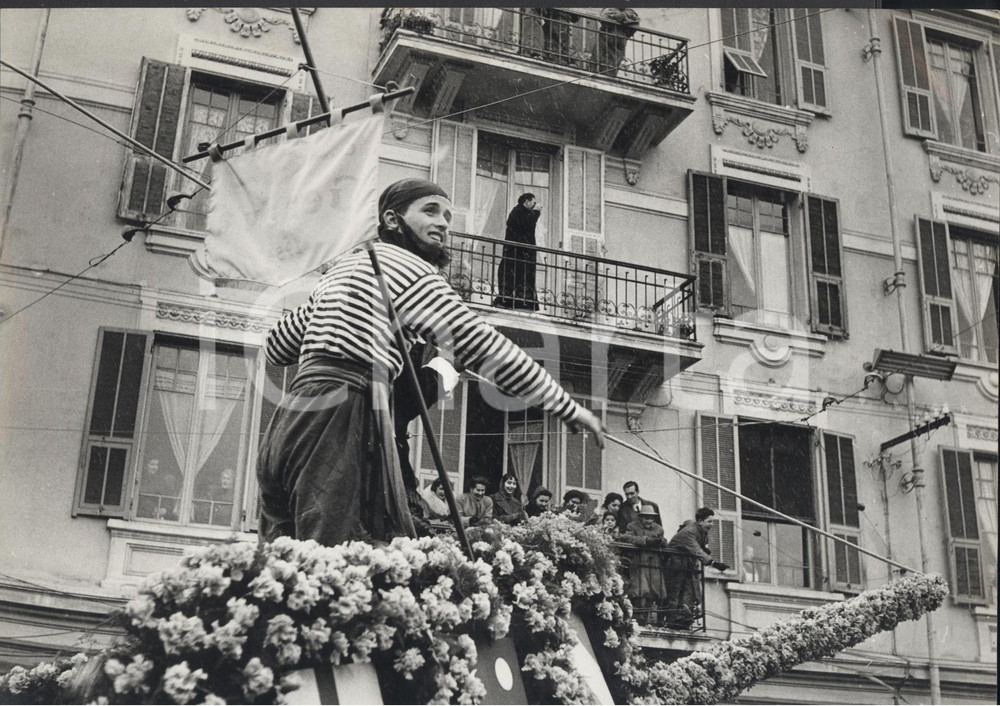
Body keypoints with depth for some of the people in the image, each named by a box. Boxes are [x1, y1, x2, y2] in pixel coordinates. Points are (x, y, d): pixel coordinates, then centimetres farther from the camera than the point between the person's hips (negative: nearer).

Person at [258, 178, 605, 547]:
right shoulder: (405, 266, 0)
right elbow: (482, 346, -6)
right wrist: (568, 407, -1)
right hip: (342, 422, -9)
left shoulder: (343, 265, 27)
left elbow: (277, 347, 32)